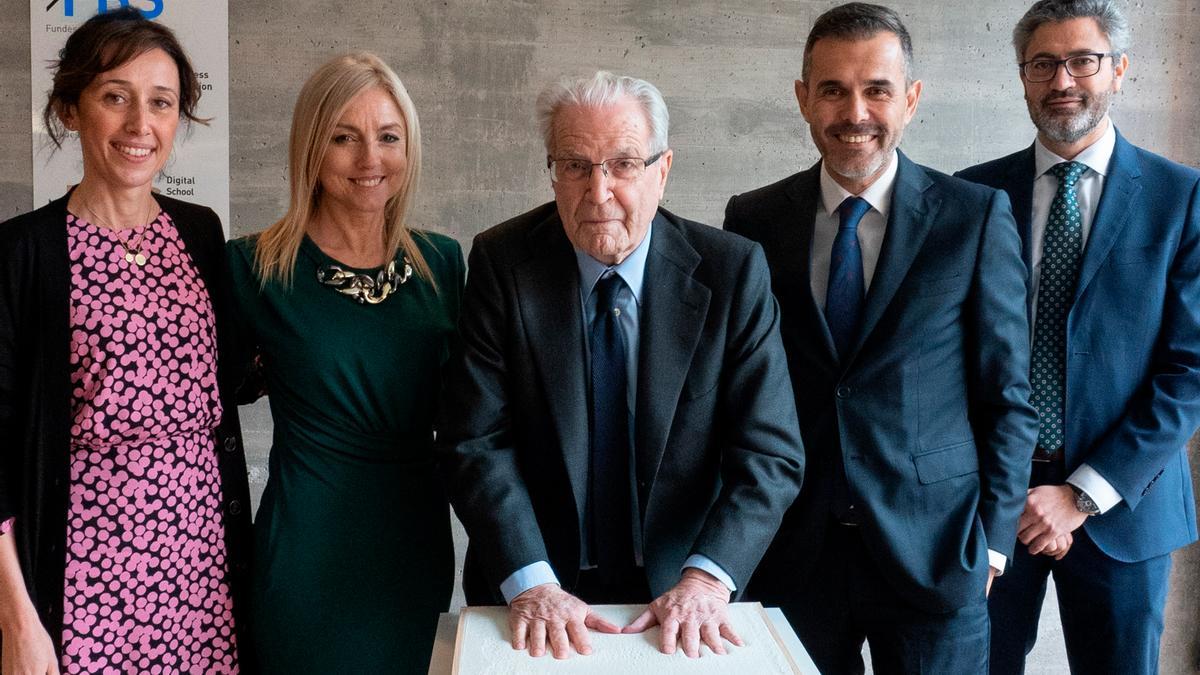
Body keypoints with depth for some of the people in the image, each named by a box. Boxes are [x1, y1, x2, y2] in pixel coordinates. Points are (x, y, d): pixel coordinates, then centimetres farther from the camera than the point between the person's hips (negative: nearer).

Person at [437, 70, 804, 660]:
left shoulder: (733, 272, -10)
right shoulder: (501, 264, -10)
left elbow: (769, 454, -12)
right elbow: (477, 442, -14)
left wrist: (705, 580, -24)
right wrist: (530, 583, -25)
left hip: (679, 597, 1)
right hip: (530, 596, 0)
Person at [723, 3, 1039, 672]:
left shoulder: (977, 215, -3)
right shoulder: (754, 221, 1)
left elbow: (1008, 392, 0)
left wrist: (995, 536, -3)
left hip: (934, 550, -1)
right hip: (790, 548, 1)